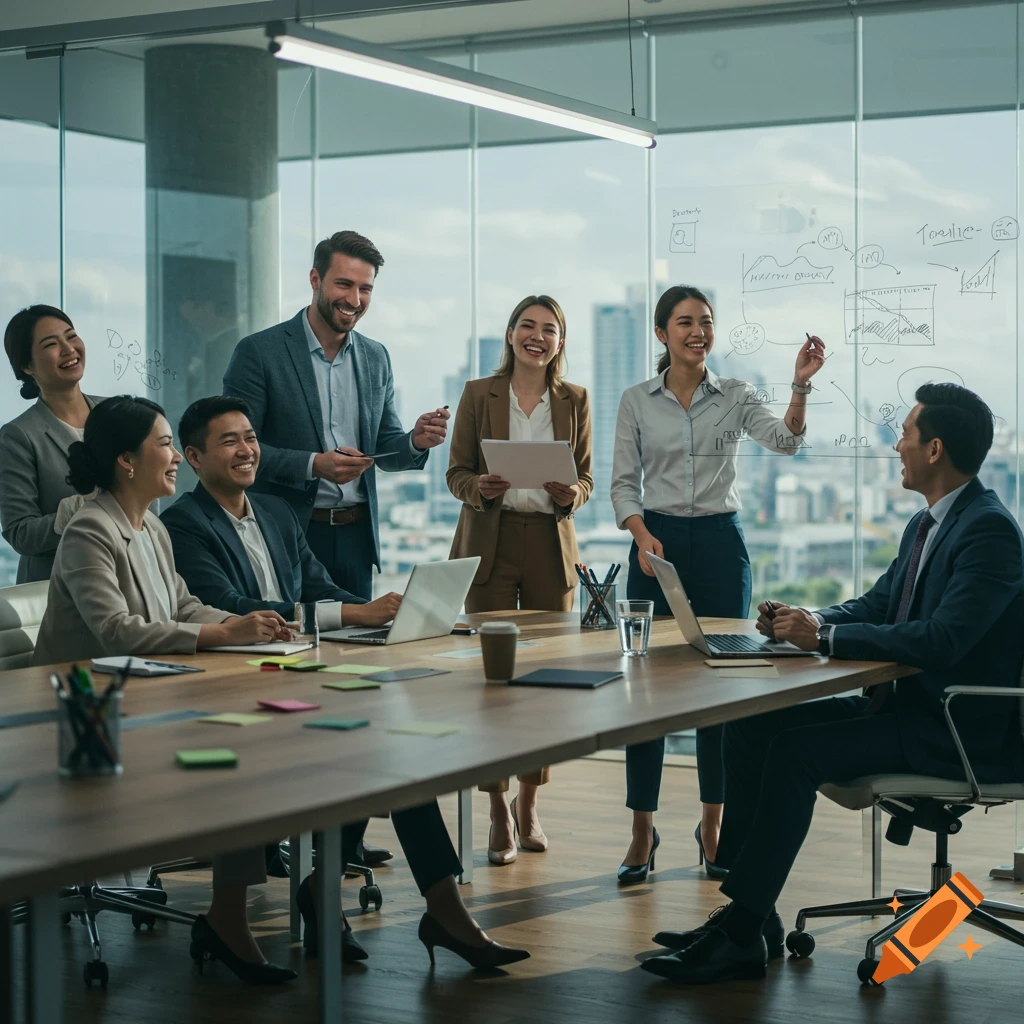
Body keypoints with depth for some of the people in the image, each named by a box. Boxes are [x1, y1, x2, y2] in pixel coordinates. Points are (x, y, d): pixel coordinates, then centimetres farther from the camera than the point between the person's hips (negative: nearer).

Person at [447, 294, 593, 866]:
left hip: (551, 546, 2)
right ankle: (499, 812, 4)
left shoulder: (575, 400, 9)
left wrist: (570, 494, -13)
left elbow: (586, 480, 9)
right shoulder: (479, 395, 4)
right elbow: (457, 472, 5)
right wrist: (479, 489, -17)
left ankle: (529, 806, 16)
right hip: (490, 544, -2)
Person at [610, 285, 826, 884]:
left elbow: (785, 441, -14)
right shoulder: (637, 401, 4)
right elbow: (623, 483, 3)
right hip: (657, 542, 0)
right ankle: (642, 832, 7)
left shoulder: (736, 396, 3)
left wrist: (801, 386, -30)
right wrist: (644, 537, -13)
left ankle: (714, 828, 14)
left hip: (721, 542, 0)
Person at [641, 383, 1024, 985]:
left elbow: (941, 639, -29)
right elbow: (876, 605, 19)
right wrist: (808, 622, -2)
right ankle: (749, 916, -1)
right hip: (907, 707, 10)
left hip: (961, 732, -10)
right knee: (751, 727, -2)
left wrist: (826, 636, -25)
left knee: (796, 750, -25)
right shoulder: (927, 525, 14)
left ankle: (741, 936, -19)